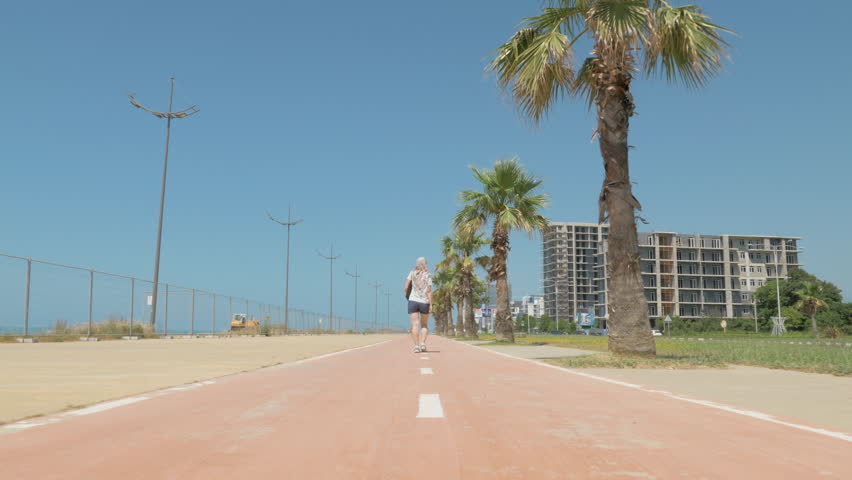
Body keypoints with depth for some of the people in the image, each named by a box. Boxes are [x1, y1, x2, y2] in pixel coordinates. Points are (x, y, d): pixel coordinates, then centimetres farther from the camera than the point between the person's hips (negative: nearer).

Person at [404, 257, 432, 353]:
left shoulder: (412, 273, 3)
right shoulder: (428, 276, -1)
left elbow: (406, 287, -2)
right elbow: (429, 291, -7)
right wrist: (431, 305, -6)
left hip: (413, 301, 0)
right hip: (424, 302, 0)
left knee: (415, 325, -2)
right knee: (424, 325, 15)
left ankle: (416, 346, -13)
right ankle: (422, 343, -1)